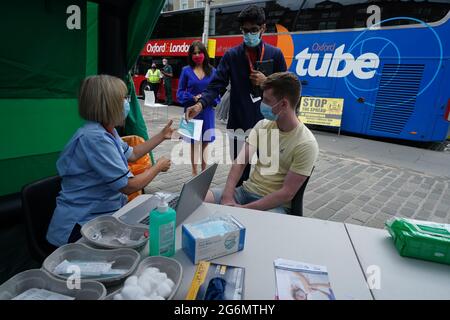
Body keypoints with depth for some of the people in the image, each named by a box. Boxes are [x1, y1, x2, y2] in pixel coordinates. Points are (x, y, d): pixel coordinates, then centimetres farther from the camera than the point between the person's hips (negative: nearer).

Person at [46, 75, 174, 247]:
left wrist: (161, 136, 24)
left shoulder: (107, 131, 5)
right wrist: (158, 167, -7)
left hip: (104, 212, 9)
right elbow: (129, 186, -23)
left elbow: (132, 154, 22)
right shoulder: (95, 138, -25)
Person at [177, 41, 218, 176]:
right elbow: (180, 92, 1)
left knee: (205, 143, 9)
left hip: (207, 112, 1)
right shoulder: (186, 70, 1)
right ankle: (194, 172, 21)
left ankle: (204, 171, 22)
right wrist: (193, 98, -16)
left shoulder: (212, 71, 5)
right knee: (194, 143, 9)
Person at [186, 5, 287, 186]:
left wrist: (266, 81, -12)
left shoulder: (275, 54, 3)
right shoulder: (231, 55, 1)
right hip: (239, 124, 0)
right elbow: (216, 85, -8)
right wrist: (200, 104, -26)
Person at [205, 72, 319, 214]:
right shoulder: (262, 125, 2)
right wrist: (227, 197, -18)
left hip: (275, 205, -5)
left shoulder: (306, 144, -15)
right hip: (246, 191, 5)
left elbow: (287, 194, -17)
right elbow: (240, 162, -4)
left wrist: (245, 209, -20)